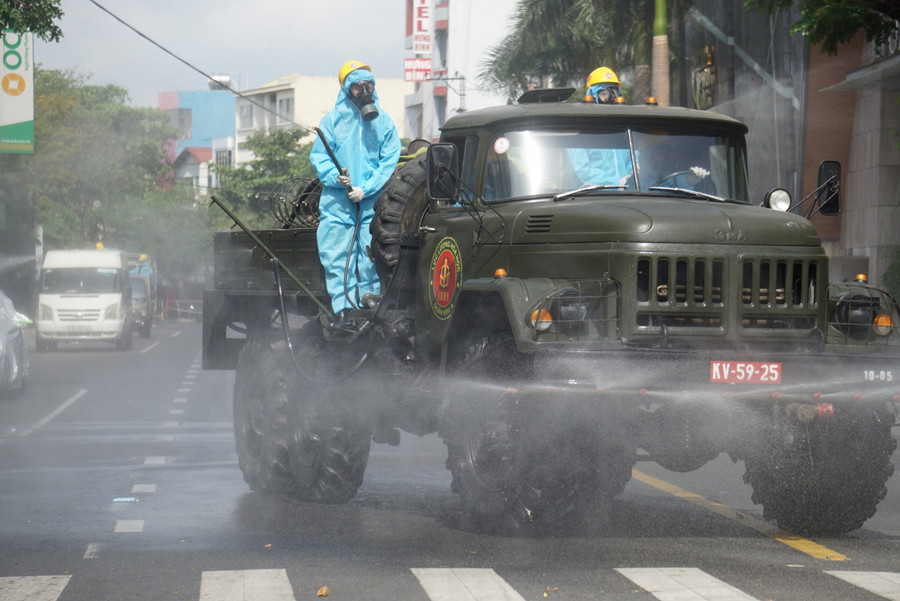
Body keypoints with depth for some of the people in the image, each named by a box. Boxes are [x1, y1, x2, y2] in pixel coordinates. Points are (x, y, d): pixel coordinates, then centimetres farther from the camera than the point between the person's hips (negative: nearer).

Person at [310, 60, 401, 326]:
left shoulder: (383, 121, 7)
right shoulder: (332, 119, 6)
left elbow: (389, 161, 2)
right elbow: (318, 157, 7)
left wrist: (365, 189, -10)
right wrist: (334, 177, -13)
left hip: (372, 203, 0)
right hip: (337, 202, 0)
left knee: (371, 260, -2)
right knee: (337, 259, -4)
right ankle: (343, 310, -2)